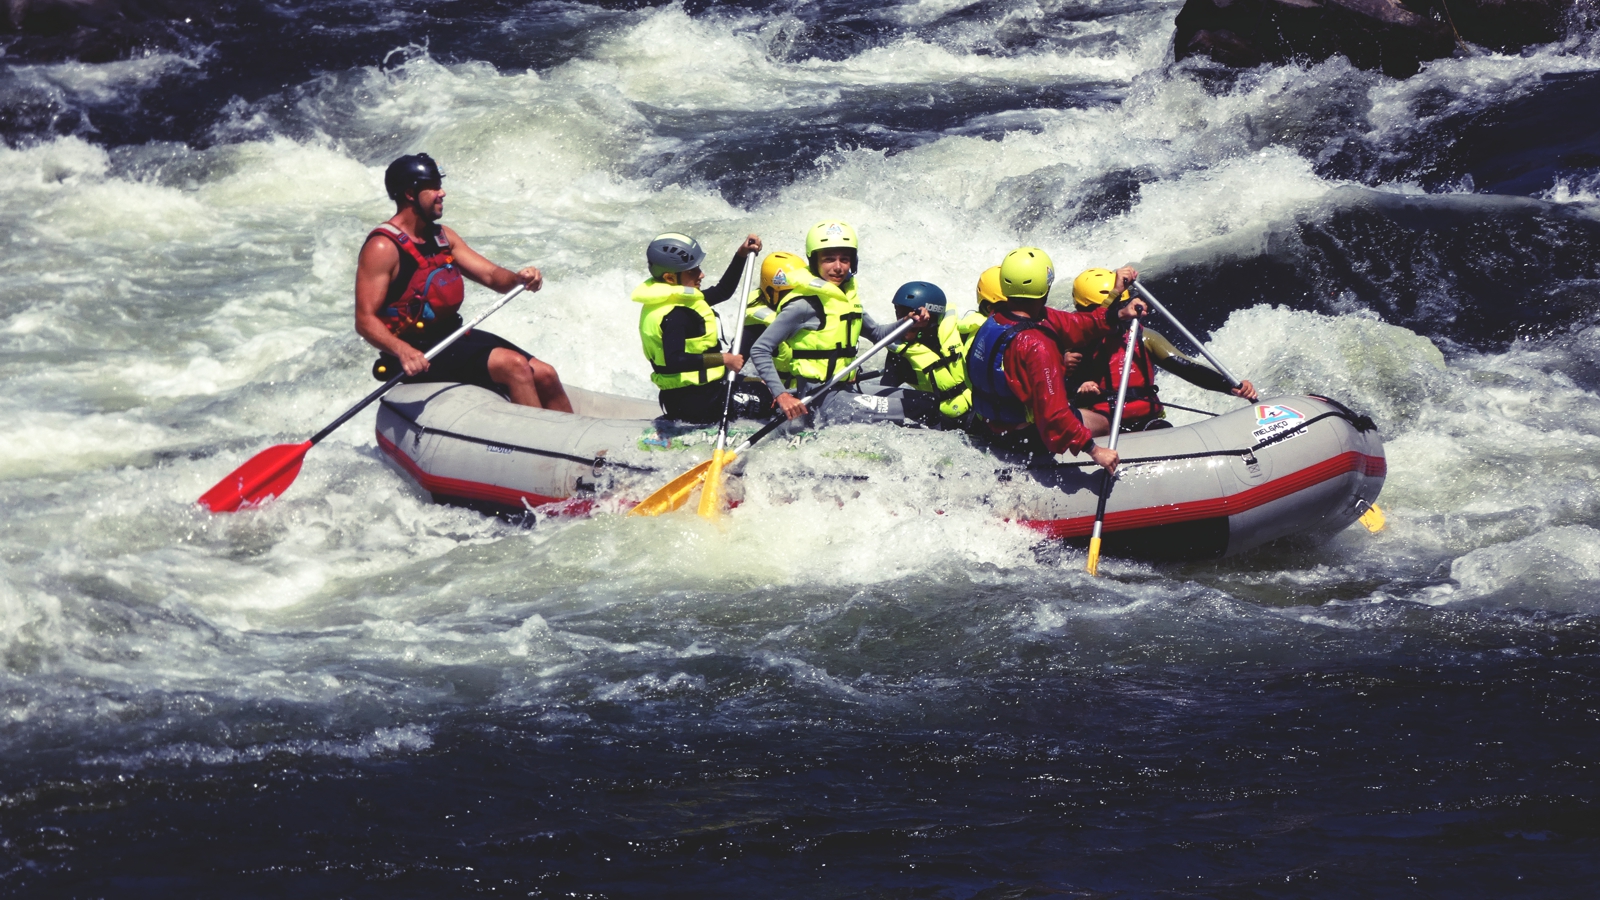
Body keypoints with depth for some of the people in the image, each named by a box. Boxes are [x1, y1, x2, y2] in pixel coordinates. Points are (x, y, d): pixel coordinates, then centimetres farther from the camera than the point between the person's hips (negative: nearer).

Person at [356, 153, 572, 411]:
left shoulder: (442, 236, 14)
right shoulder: (383, 247, -13)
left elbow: (491, 276, 10)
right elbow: (365, 319, -19)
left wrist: (519, 278, -14)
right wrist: (403, 351, -37)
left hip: (456, 336, 9)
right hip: (420, 353, -9)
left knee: (546, 377, -3)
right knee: (514, 365, -25)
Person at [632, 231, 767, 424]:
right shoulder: (675, 315, -20)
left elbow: (722, 291, 23)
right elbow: (675, 361, -32)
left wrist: (742, 255, 16)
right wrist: (723, 360, -27)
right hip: (697, 404, -10)